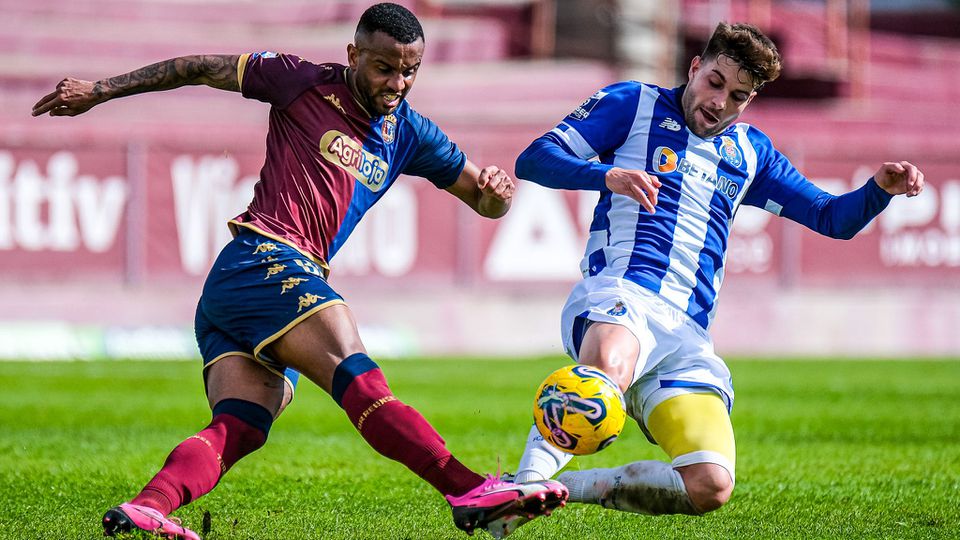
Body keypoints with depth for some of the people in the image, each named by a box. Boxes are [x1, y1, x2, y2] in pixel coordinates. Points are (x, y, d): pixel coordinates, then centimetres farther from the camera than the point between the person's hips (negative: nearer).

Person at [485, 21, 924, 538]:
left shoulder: (750, 151, 26)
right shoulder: (634, 104, 12)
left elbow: (833, 218, 28)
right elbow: (534, 159, 3)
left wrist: (880, 188, 5)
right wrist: (609, 174, -16)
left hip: (687, 335, 5)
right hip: (619, 296, -5)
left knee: (710, 487, -18)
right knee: (607, 368, -45)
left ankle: (569, 486, -3)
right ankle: (525, 482, -35)